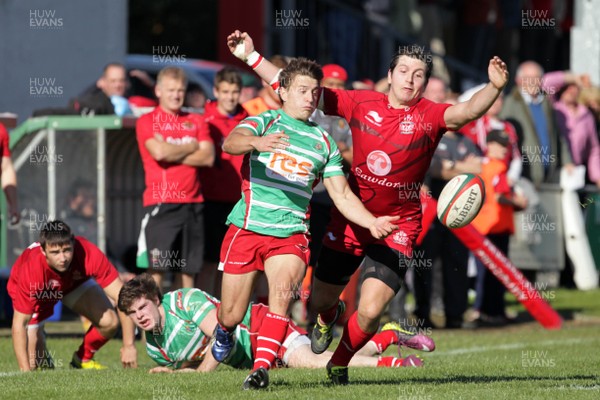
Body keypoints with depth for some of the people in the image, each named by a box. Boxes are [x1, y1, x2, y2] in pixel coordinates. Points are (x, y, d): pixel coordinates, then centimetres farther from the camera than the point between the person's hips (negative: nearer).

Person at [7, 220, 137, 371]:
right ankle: (46, 366, 25)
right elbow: (19, 324, -36)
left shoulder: (89, 255, -39)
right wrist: (25, 370, -41)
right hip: (37, 292, -2)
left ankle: (83, 359, 11)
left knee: (109, 322, -19)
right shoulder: (31, 270, -42)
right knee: (34, 363, -13)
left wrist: (128, 346, -41)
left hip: (74, 281, 2)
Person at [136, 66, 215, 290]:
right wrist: (190, 147, 1)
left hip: (192, 204, 4)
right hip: (161, 204, -4)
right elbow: (159, 152, -15)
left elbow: (208, 157, 0)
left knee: (188, 270, 6)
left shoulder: (196, 122, 15)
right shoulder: (147, 122, 3)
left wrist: (172, 153, -7)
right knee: (157, 270, -9)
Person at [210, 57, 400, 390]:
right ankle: (224, 331, 41)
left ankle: (261, 368, -29)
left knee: (283, 291, -28)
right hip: (246, 228, -2)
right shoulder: (265, 122, 1)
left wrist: (371, 222, -6)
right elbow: (230, 143, -20)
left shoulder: (324, 142, 12)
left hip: (290, 235, 2)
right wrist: (256, 142, -43)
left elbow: (341, 195, 12)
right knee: (231, 316, 3)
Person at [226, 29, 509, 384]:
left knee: (370, 312, -12)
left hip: (397, 227, -2)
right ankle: (328, 318, 55)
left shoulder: (429, 116, -10)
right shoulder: (362, 103, -3)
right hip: (350, 219, 3)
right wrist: (251, 56, 1)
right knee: (320, 300, 14)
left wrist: (494, 88, -50)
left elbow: (466, 112, -30)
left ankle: (339, 364, 20)